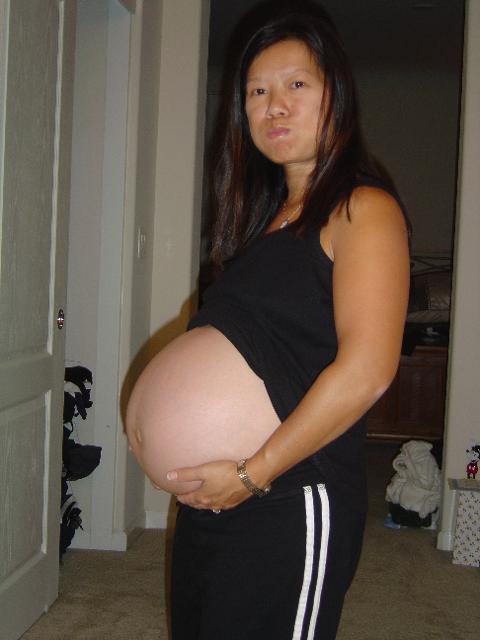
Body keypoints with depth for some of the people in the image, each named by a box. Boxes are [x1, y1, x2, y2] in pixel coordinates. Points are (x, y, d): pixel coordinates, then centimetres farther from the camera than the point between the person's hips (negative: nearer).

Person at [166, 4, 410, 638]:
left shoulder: (362, 208, -11)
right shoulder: (267, 213, 15)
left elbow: (365, 370, -22)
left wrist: (254, 473, -18)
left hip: (294, 509, -8)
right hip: (211, 498, 8)